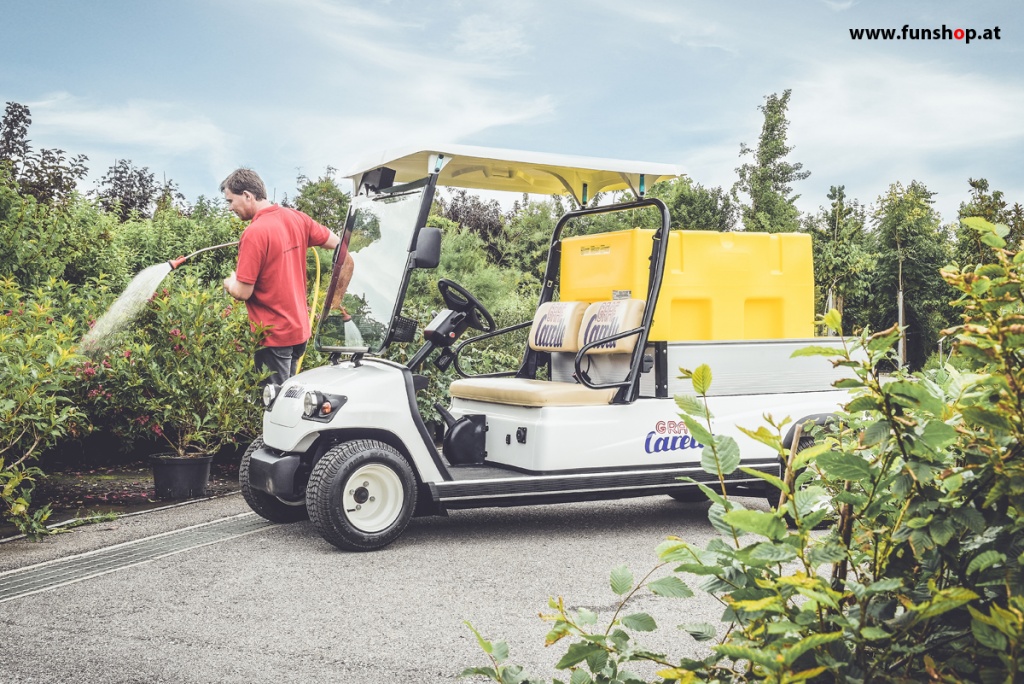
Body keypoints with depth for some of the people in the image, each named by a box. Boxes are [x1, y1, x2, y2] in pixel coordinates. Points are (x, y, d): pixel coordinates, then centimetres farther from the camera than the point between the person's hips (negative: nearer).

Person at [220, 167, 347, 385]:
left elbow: (243, 293, -17)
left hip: (273, 335, -7)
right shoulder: (297, 218, 1)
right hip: (300, 329, 8)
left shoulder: (254, 233, -19)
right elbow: (339, 245, 8)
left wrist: (229, 283, 4)